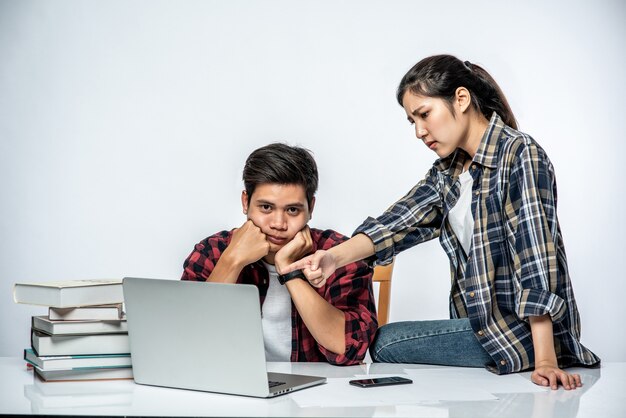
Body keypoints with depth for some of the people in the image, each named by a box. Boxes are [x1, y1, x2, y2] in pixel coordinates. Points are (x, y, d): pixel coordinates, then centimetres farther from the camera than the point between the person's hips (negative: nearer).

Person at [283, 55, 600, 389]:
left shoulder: (519, 156, -15)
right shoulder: (449, 169, 10)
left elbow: (535, 258, -22)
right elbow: (399, 221, -4)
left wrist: (545, 361, -26)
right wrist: (334, 257, -22)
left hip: (524, 332, -8)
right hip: (483, 324, 8)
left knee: (384, 344, -8)